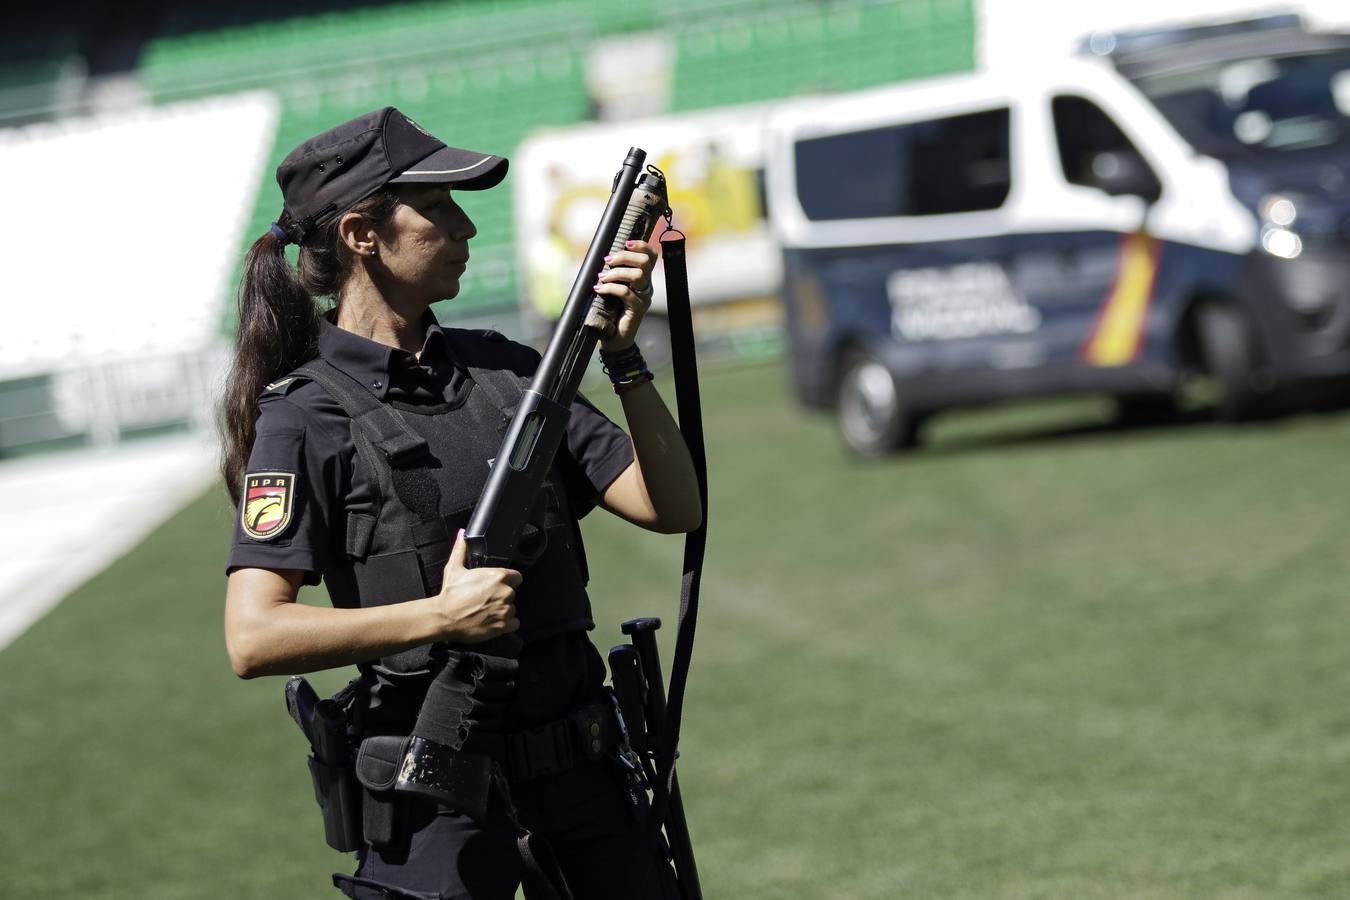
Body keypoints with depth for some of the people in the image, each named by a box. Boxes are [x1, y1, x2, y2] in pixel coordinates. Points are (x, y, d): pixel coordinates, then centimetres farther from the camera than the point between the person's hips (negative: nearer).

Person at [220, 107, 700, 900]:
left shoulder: (503, 369, 8)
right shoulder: (308, 416, -8)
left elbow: (674, 508, 4)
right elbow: (254, 638, -18)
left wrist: (626, 355, -7)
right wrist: (443, 617, -21)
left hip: (583, 766, 6)